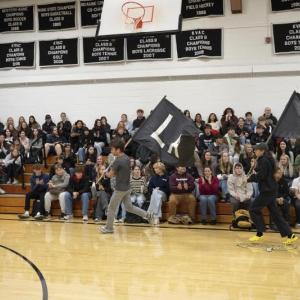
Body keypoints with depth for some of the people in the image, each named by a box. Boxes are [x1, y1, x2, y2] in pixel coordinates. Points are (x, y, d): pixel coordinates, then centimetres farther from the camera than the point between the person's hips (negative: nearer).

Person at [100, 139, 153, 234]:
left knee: (111, 208, 6)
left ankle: (109, 228, 16)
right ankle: (147, 215, 12)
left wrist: (107, 173, 9)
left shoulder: (117, 161, -20)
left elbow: (110, 175, -12)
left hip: (120, 189, -8)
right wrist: (114, 173, 3)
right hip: (127, 187, 8)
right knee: (129, 207, 17)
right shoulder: (126, 158, 6)